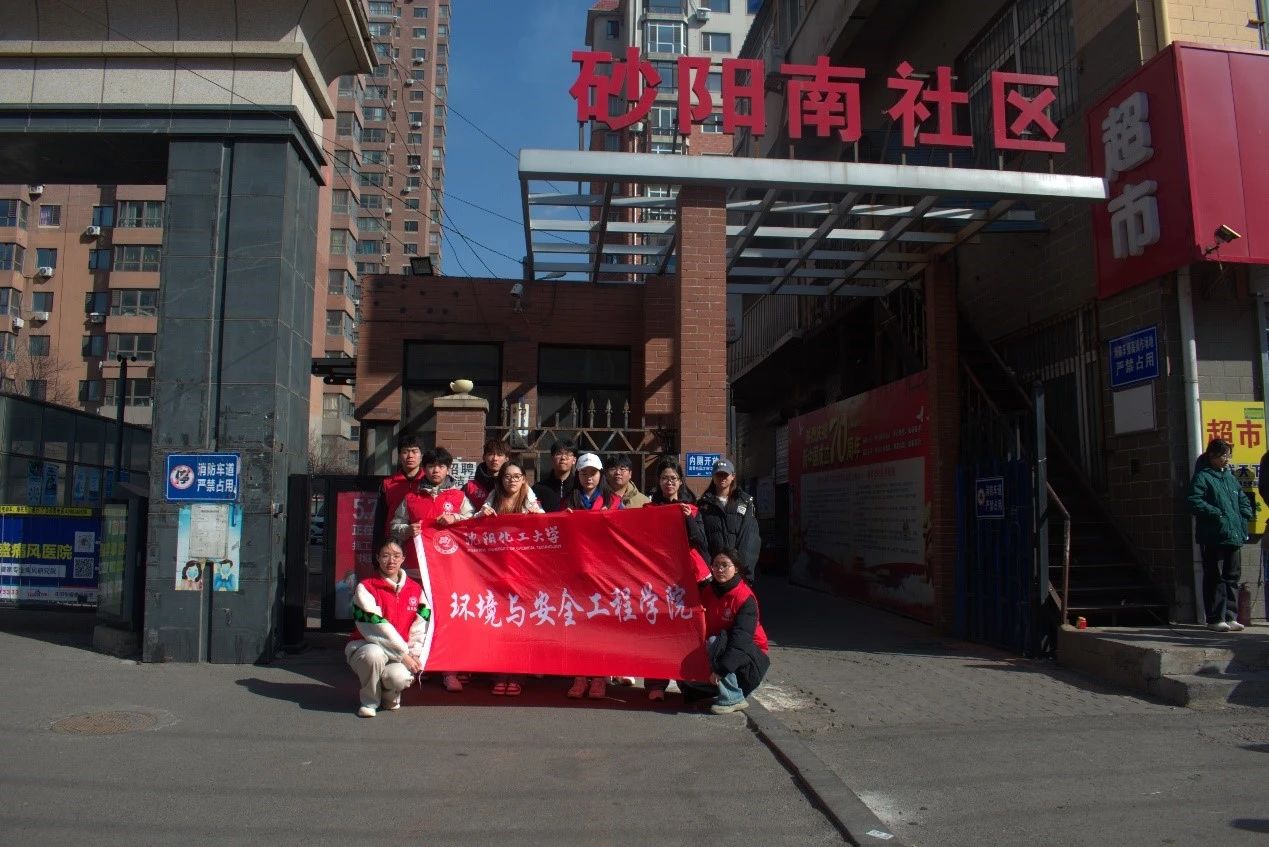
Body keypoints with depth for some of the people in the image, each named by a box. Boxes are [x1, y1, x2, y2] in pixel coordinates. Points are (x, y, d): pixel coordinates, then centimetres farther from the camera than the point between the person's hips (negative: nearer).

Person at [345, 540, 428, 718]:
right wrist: (403, 654, -19)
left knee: (400, 677, -31)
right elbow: (375, 627, -17)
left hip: (401, 655, 2)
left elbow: (420, 628, 3)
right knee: (374, 654, -38)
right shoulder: (366, 588, -10)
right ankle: (370, 701, -10)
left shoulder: (415, 589, 5)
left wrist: (413, 656, -13)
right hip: (364, 646, -2)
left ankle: (390, 696, 9)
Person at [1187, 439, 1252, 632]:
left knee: (1232, 577, 10)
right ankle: (1215, 619, 1)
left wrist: (1244, 516, 7)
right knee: (1215, 578, -3)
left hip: (1234, 536, 7)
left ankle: (1230, 617, 17)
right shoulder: (1202, 477, -5)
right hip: (1213, 538, -7)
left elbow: (1243, 500, 25)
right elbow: (1194, 501, -16)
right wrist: (1216, 514, -18)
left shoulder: (1230, 478, 18)